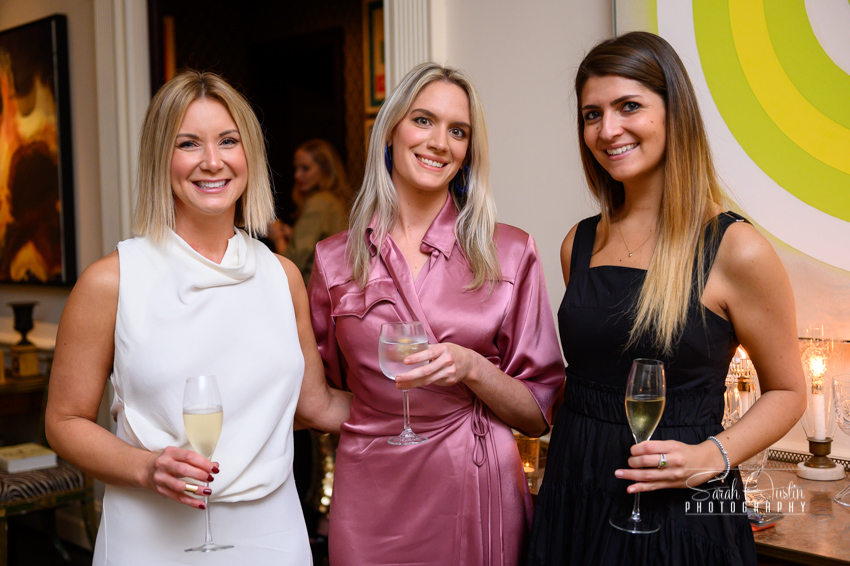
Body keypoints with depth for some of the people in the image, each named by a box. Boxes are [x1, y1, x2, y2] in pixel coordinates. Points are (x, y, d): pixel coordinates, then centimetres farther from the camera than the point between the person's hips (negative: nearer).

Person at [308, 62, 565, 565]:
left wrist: (472, 369, -17)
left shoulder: (510, 253, -3)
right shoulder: (335, 260, 1)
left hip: (479, 498, 0)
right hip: (373, 500, 1)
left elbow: (540, 414, -2)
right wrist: (378, 414, -5)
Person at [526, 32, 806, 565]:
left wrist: (713, 456, -16)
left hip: (680, 511, -4)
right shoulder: (580, 244, 3)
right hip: (574, 498, 5)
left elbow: (787, 391, -2)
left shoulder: (736, 250, -12)